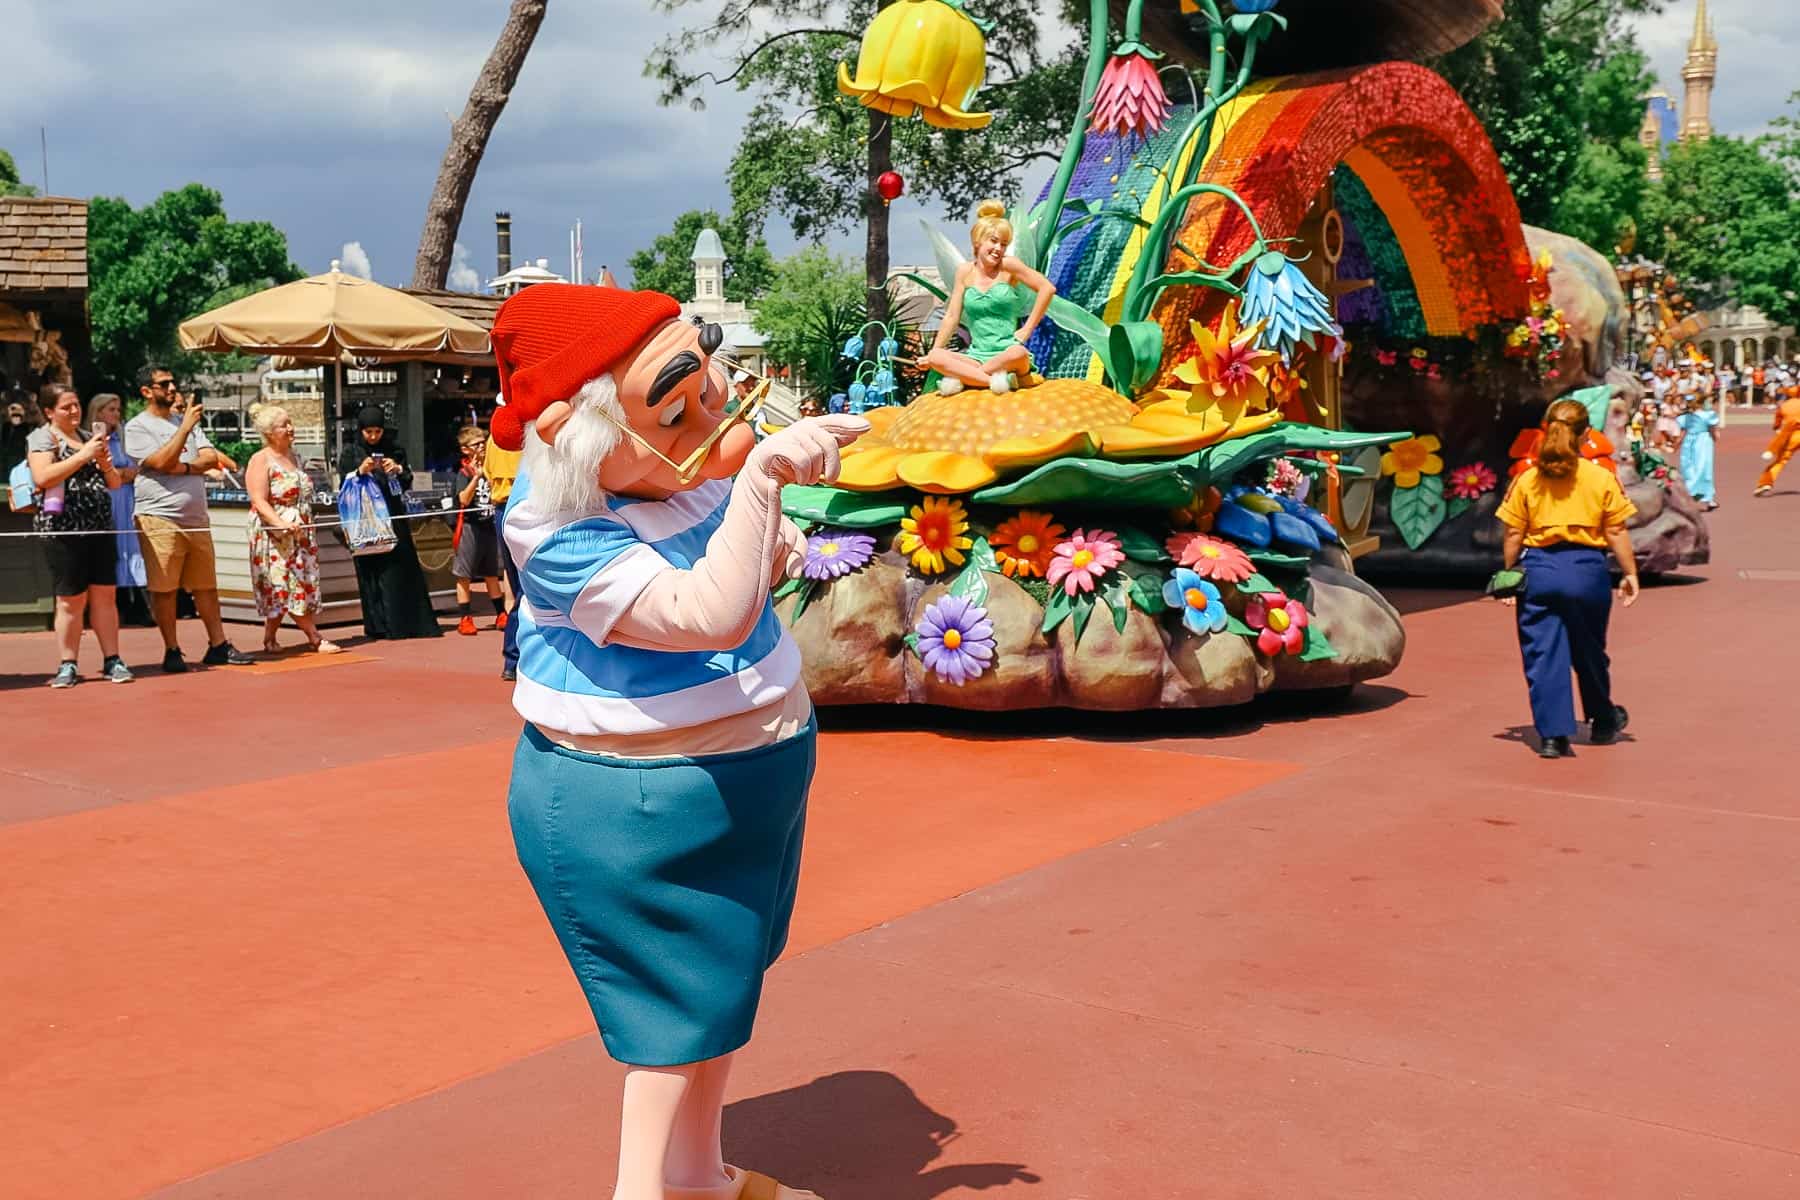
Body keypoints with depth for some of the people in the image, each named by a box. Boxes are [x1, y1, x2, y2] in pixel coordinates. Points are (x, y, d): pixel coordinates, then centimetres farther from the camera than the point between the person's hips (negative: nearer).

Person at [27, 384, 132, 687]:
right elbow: (42, 478, -18)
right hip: (63, 528, -5)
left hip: (100, 527, 5)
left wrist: (105, 463, -3)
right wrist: (83, 455, -19)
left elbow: (115, 483, 18)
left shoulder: (90, 436, 18)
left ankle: (112, 660, 7)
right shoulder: (42, 437, -1)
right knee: (71, 600, -3)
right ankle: (68, 665, 5)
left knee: (104, 595, 4)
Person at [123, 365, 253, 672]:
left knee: (206, 585, 9)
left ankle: (218, 646, 14)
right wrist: (185, 427, -16)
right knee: (163, 588, -3)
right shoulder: (137, 427, -1)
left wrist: (183, 467, -11)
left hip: (197, 518, 6)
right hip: (160, 518, -5)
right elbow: (161, 462, -15)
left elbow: (211, 458, 5)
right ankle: (172, 651, 6)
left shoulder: (187, 421, 17)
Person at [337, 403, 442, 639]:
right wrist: (360, 471, -15)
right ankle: (379, 626, -1)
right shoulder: (351, 452, 5)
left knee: (402, 570, -2)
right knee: (373, 573, -4)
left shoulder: (395, 449, 8)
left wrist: (398, 469, -12)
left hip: (394, 517, 1)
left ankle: (409, 623, 3)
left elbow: (408, 482, 8)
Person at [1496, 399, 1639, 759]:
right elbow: (1617, 533, -1)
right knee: (1589, 652, 18)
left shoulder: (1527, 480, 0)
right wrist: (1630, 573, 7)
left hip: (1539, 570, 0)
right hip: (1587, 569, 0)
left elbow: (1514, 535, 2)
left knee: (1542, 655, 3)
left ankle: (1552, 735, -2)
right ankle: (1603, 721, 38)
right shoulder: (1603, 478, -2)